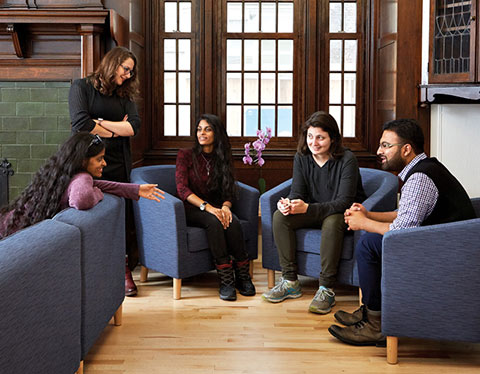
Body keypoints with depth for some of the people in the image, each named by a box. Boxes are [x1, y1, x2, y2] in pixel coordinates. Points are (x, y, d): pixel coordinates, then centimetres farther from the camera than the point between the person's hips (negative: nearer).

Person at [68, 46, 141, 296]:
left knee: (123, 219, 2)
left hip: (119, 166, 4)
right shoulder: (82, 87, 3)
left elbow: (134, 126, 0)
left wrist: (101, 123, -7)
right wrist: (115, 131, -2)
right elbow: (81, 123, -12)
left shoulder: (124, 95, 16)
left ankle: (124, 271, 12)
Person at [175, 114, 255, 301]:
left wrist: (225, 206, -19)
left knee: (233, 222, -30)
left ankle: (243, 275, -23)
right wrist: (207, 207, -27)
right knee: (214, 221, -35)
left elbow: (229, 190, 6)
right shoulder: (186, 155, -2)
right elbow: (182, 189, -13)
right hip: (191, 209, -3)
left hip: (215, 207, 3)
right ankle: (225, 279, -33)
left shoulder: (223, 158, 9)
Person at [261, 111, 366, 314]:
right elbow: (297, 191, -5)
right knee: (280, 216, -19)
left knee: (331, 222, -39)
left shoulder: (347, 160, -20)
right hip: (314, 212, 5)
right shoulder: (301, 157, -3)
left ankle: (326, 289, -30)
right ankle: (290, 282, -14)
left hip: (344, 214, -5)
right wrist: (288, 204, -32)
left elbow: (344, 202, -26)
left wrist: (307, 208, -39)